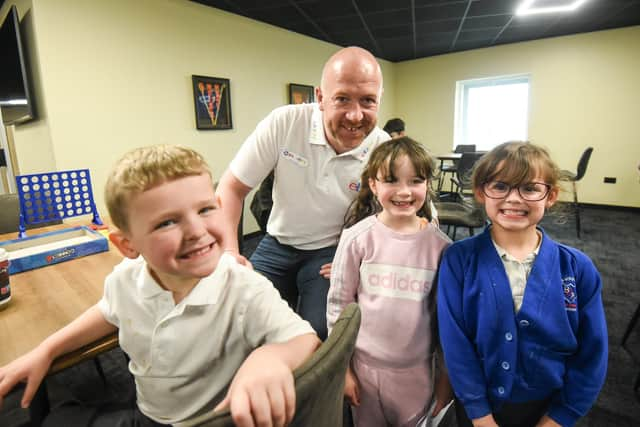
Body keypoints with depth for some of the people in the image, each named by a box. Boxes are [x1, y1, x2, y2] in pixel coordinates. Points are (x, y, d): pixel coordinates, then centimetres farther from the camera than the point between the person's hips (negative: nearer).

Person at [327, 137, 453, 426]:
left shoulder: (439, 244, -9)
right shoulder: (357, 238, -14)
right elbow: (337, 304, -6)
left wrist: (446, 376, 7)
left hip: (418, 369, 1)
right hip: (365, 364, -1)